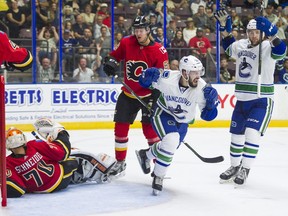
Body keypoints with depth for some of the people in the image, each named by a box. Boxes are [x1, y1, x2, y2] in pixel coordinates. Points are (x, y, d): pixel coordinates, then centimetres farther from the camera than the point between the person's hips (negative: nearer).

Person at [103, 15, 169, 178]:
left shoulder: (159, 51, -16)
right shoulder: (127, 43, -6)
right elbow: (116, 55, 14)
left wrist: (156, 95, -21)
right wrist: (111, 62, -8)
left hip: (148, 96, -4)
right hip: (128, 94, 4)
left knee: (149, 128, -14)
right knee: (120, 127, 5)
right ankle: (120, 164, 20)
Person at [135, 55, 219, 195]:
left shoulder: (201, 88, -26)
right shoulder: (167, 78, -29)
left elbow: (207, 115, -18)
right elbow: (146, 83, -10)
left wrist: (211, 102, -38)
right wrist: (147, 76, -33)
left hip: (182, 121, 4)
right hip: (163, 114, -4)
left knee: (170, 147, 16)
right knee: (171, 141, -26)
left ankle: (145, 155, 49)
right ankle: (158, 176, -7)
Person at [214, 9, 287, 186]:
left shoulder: (267, 47, -13)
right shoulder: (240, 45, 5)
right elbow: (228, 45, 26)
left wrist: (271, 34, -49)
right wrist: (225, 26, 12)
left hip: (262, 100, -7)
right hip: (242, 100, 7)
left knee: (252, 132, -17)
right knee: (236, 133, 14)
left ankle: (245, 169, -7)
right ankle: (235, 166, 31)